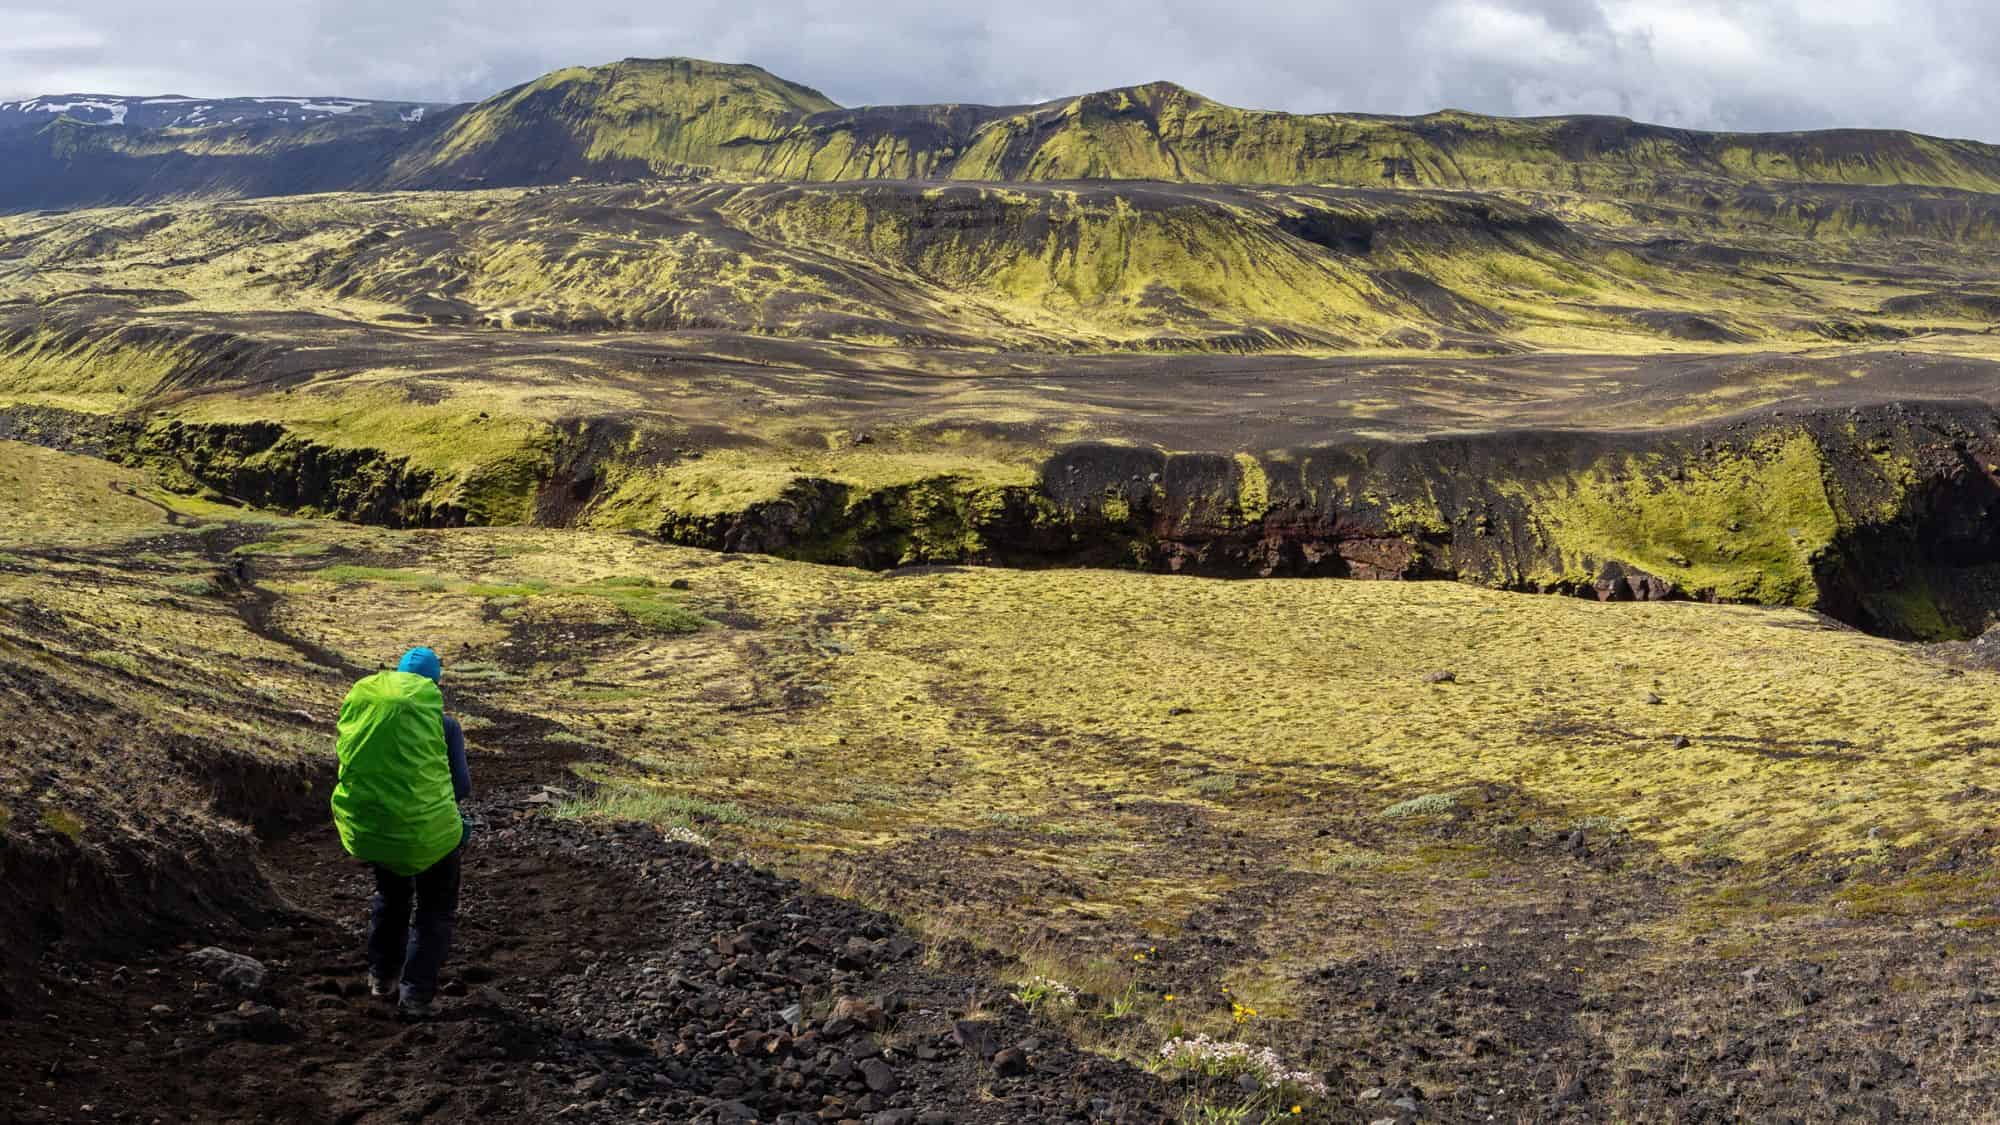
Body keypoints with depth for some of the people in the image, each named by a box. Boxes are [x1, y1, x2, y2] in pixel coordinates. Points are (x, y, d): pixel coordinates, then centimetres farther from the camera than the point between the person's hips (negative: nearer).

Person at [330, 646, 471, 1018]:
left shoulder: (364, 713, -3)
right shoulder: (442, 723, -14)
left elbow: (352, 771, 5)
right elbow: (461, 786, -10)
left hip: (372, 829, 4)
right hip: (429, 830, -4)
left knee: (390, 896, 31)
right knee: (435, 911, 17)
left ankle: (382, 976, 39)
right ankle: (416, 994, 13)